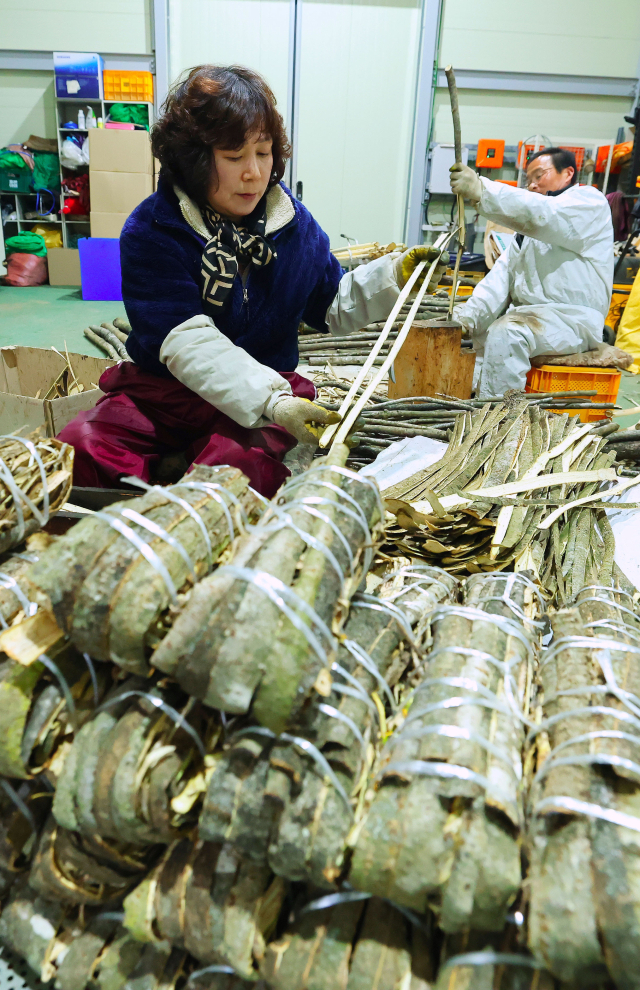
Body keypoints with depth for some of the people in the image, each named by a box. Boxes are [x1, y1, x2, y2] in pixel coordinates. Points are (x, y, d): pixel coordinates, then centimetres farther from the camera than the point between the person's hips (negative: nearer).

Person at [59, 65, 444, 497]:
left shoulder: (293, 221, 5)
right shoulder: (149, 231, -10)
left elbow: (331, 307, 18)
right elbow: (187, 342, -22)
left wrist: (396, 274, 2)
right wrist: (270, 402, -34)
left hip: (270, 391, 1)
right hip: (161, 391, 0)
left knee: (236, 463, -34)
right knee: (82, 447, -26)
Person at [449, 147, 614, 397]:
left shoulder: (589, 200, 1)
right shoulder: (528, 229, 26)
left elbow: (542, 214, -22)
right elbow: (502, 275, 12)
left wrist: (481, 190, -31)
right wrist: (469, 314, -6)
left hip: (571, 318, -9)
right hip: (525, 315, 9)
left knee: (504, 334, -34)